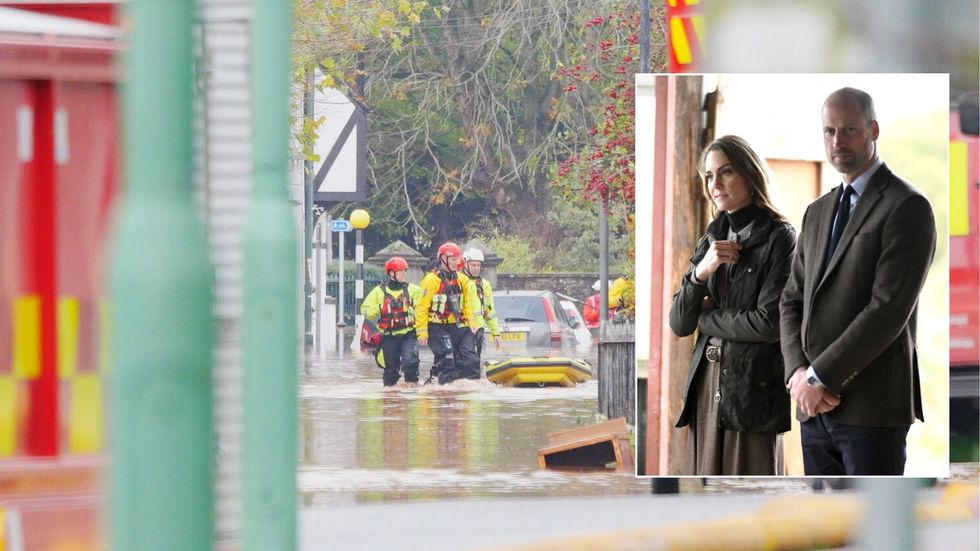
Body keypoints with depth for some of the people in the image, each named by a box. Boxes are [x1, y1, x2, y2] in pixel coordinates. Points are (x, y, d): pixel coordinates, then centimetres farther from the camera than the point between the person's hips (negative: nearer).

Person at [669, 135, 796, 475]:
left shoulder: (778, 238, -5)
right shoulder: (713, 239, 14)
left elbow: (769, 322, -14)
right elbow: (679, 324, 10)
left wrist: (707, 318, 0)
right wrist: (701, 272, -7)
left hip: (753, 386, -6)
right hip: (708, 385, 6)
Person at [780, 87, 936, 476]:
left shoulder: (907, 207, -6)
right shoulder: (818, 212, 19)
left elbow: (888, 309, -14)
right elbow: (791, 301, 17)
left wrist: (819, 377, -13)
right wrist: (798, 372, -2)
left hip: (871, 406, -7)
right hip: (815, 406, 7)